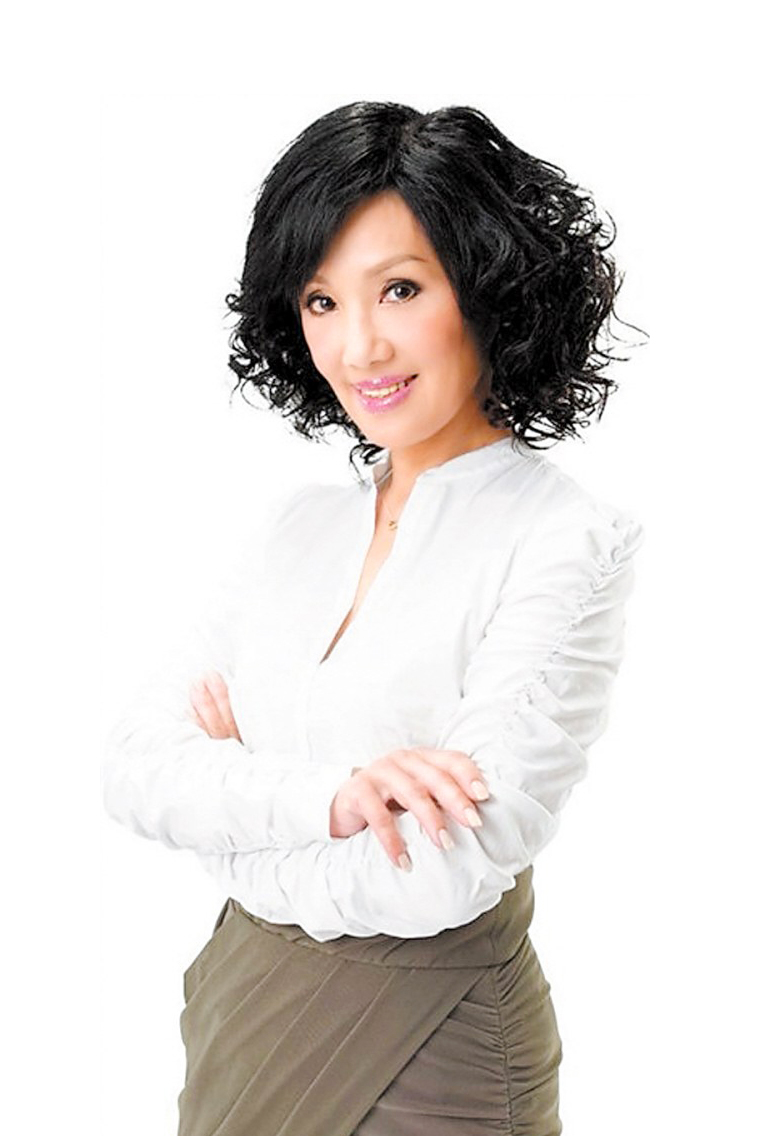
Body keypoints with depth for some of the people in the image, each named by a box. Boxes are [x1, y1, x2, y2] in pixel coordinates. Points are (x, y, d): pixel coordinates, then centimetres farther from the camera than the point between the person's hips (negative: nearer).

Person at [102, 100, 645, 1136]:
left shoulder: (569, 542, -16)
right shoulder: (299, 519, 2)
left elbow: (444, 877, -25)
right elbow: (134, 770, -5)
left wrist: (236, 773, -9)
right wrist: (321, 797, -23)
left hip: (430, 1047, -5)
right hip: (240, 1007, 6)